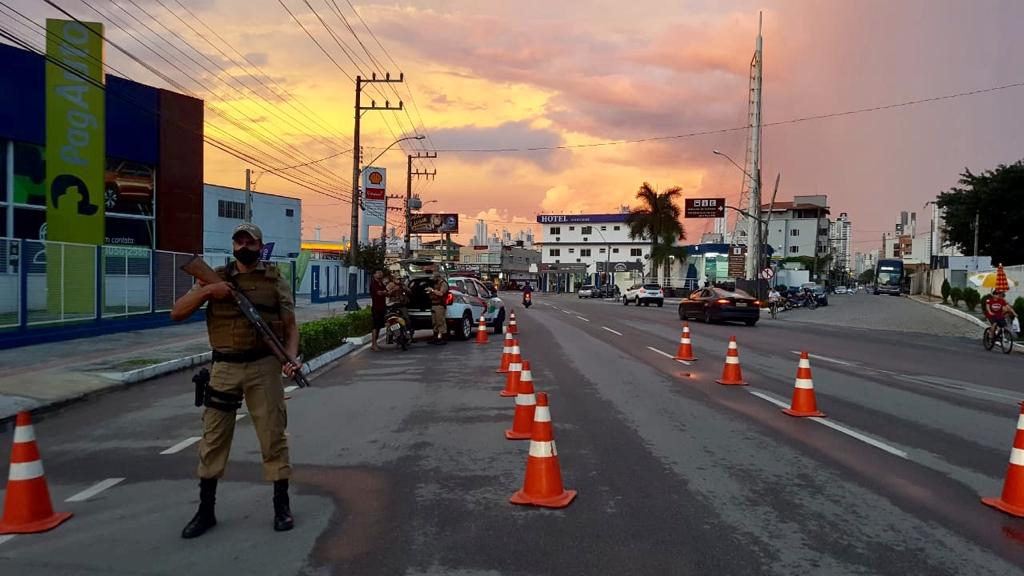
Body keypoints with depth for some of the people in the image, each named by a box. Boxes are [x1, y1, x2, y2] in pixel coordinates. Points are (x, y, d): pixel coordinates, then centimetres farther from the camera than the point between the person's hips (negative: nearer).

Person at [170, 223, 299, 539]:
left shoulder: (275, 279, 3)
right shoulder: (215, 277, 8)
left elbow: (290, 325, 3)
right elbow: (177, 313, 4)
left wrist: (291, 357, -14)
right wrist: (206, 291, -12)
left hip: (264, 367, -2)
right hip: (224, 368, 2)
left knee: (273, 435, 3)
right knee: (213, 438, 7)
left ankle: (282, 505, 16)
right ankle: (205, 511, 20)